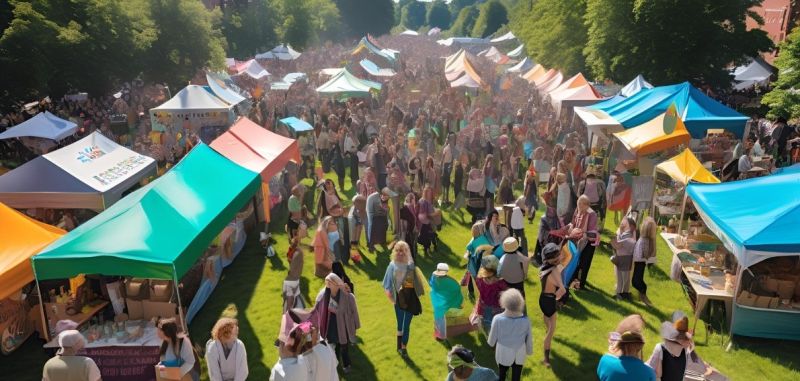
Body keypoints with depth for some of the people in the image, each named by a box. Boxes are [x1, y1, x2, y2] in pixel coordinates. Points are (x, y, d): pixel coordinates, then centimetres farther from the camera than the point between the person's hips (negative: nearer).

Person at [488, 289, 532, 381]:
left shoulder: (498, 319, -27)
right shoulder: (525, 320, -22)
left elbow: (492, 339, -12)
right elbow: (529, 339, -6)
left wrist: (490, 343, 12)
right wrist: (529, 351, 14)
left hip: (503, 354, -1)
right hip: (519, 355, 1)